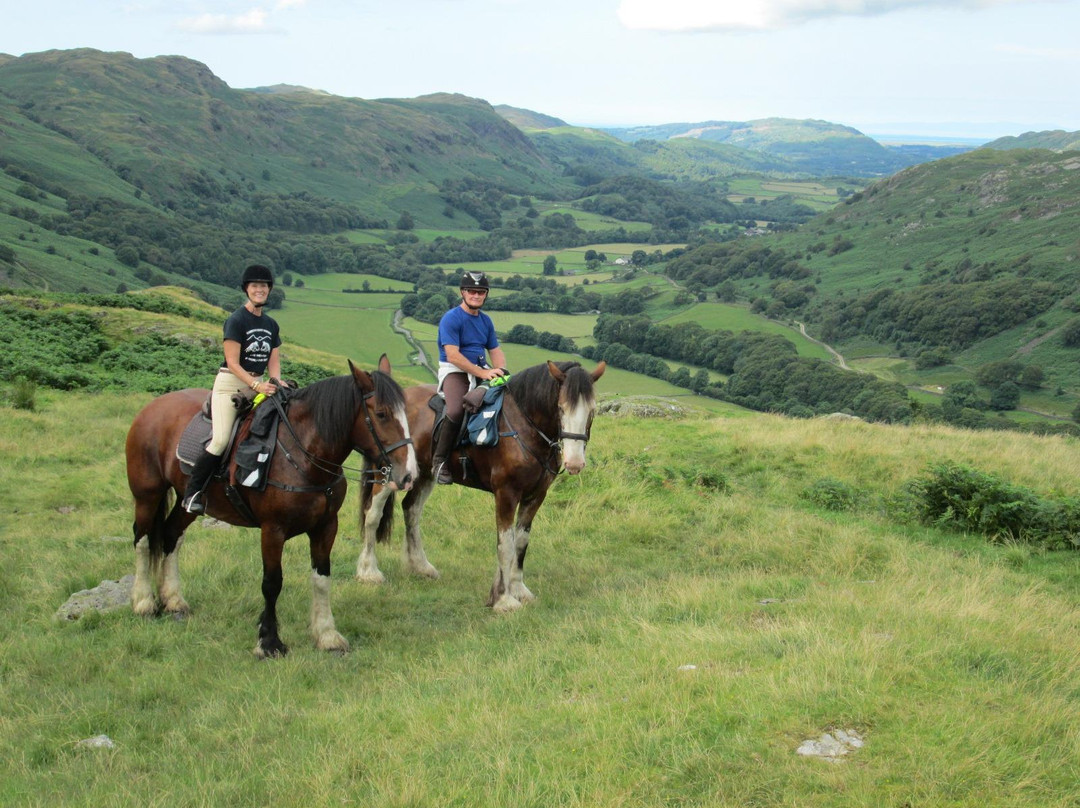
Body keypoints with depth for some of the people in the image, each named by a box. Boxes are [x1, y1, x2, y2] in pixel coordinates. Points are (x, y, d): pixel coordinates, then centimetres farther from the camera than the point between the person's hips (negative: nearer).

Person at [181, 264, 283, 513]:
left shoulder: (271, 325, 13)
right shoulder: (236, 320, -7)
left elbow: (273, 361, 13)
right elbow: (233, 363, -13)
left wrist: (276, 381, -8)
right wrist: (256, 385, -23)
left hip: (258, 386, 7)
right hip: (230, 384, -7)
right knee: (221, 441, -19)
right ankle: (192, 491, -5)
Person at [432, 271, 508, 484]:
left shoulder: (486, 320, 15)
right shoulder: (451, 319, -9)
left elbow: (495, 351, 16)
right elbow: (452, 355, -17)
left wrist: (501, 371, -6)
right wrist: (482, 373, -22)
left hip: (482, 372, 7)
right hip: (454, 371, -7)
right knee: (456, 410, -33)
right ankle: (439, 460, -16)